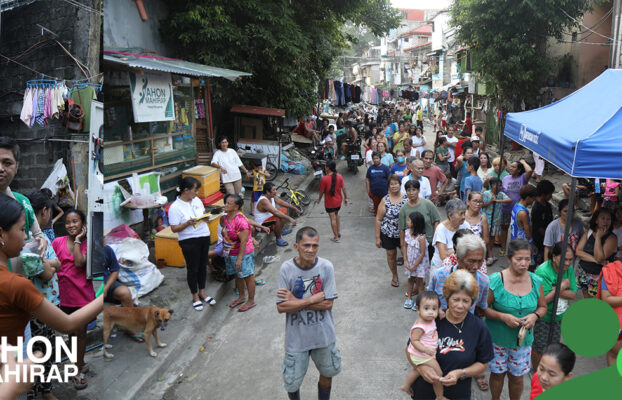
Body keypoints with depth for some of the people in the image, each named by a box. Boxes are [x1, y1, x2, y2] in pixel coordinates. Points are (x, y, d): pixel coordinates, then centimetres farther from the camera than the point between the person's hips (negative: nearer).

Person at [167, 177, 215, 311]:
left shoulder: (196, 200, 4)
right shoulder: (175, 207, -16)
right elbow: (174, 228, -15)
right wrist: (188, 223, -29)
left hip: (204, 237, 6)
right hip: (189, 241, -6)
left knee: (203, 266, 17)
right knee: (192, 269, 7)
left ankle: (202, 292, 35)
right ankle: (195, 296, 25)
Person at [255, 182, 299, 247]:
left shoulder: (272, 196, -3)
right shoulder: (263, 201, -31)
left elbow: (282, 202, 7)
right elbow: (276, 212, -39)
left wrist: (294, 208, 3)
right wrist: (290, 219, -41)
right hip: (262, 225, -10)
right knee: (279, 218, -34)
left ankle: (281, 230, 24)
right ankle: (278, 239, -17)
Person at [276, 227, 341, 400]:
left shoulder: (326, 266, -14)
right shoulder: (287, 268, -17)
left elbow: (328, 304, -15)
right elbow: (281, 307, -18)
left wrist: (296, 301, -19)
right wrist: (313, 299, -21)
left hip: (323, 334, 1)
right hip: (297, 336, -1)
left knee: (327, 373, 23)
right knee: (292, 382, 13)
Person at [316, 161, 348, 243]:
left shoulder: (324, 179, -21)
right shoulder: (339, 176, -10)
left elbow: (322, 191, -12)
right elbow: (343, 188, -3)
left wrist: (319, 199, 6)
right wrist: (345, 198, 11)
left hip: (329, 202, -4)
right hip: (338, 201, 4)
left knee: (333, 219, 6)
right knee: (336, 215, 28)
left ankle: (336, 237, 14)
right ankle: (338, 232, 34)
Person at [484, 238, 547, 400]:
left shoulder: (536, 281, -5)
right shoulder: (495, 281, -17)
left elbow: (542, 306, 7)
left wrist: (535, 316, -13)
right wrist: (503, 317, -26)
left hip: (523, 339, 2)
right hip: (497, 338, -2)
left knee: (517, 377, 14)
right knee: (497, 373, 15)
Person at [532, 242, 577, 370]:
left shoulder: (569, 268, -7)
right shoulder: (543, 272, -27)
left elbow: (573, 294, -9)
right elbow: (543, 300, -28)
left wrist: (555, 290, -24)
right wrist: (562, 287, -23)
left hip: (558, 315, 6)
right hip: (541, 316, -6)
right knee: (539, 346, 6)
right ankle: (536, 371, 30)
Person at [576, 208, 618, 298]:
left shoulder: (612, 238, -11)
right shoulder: (588, 233, 2)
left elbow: (599, 258, -22)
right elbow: (578, 252, -7)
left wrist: (598, 237, -21)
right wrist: (594, 259, -20)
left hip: (599, 277, -4)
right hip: (583, 273, 4)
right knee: (586, 301, 16)